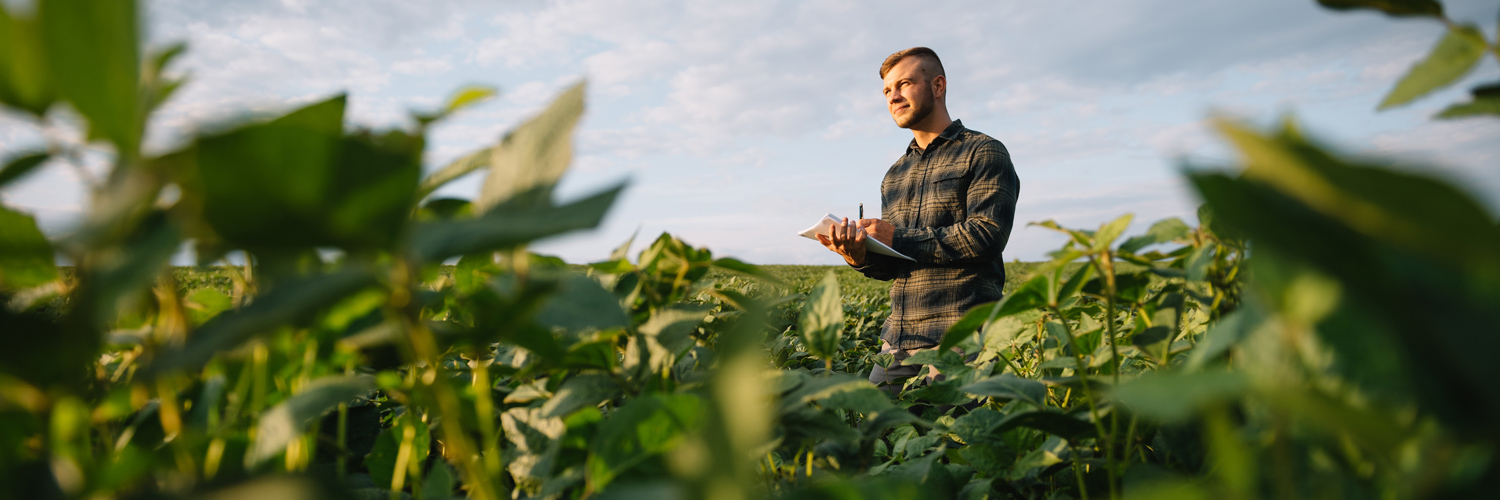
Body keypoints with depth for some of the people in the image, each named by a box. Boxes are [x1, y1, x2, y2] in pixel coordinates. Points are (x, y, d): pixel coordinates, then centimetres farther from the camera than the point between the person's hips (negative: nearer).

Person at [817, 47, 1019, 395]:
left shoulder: (984, 153, -1)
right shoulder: (894, 175, 19)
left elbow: (986, 236, -15)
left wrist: (898, 237, -12)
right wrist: (860, 256, -5)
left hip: (961, 338, -6)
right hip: (898, 338, 6)